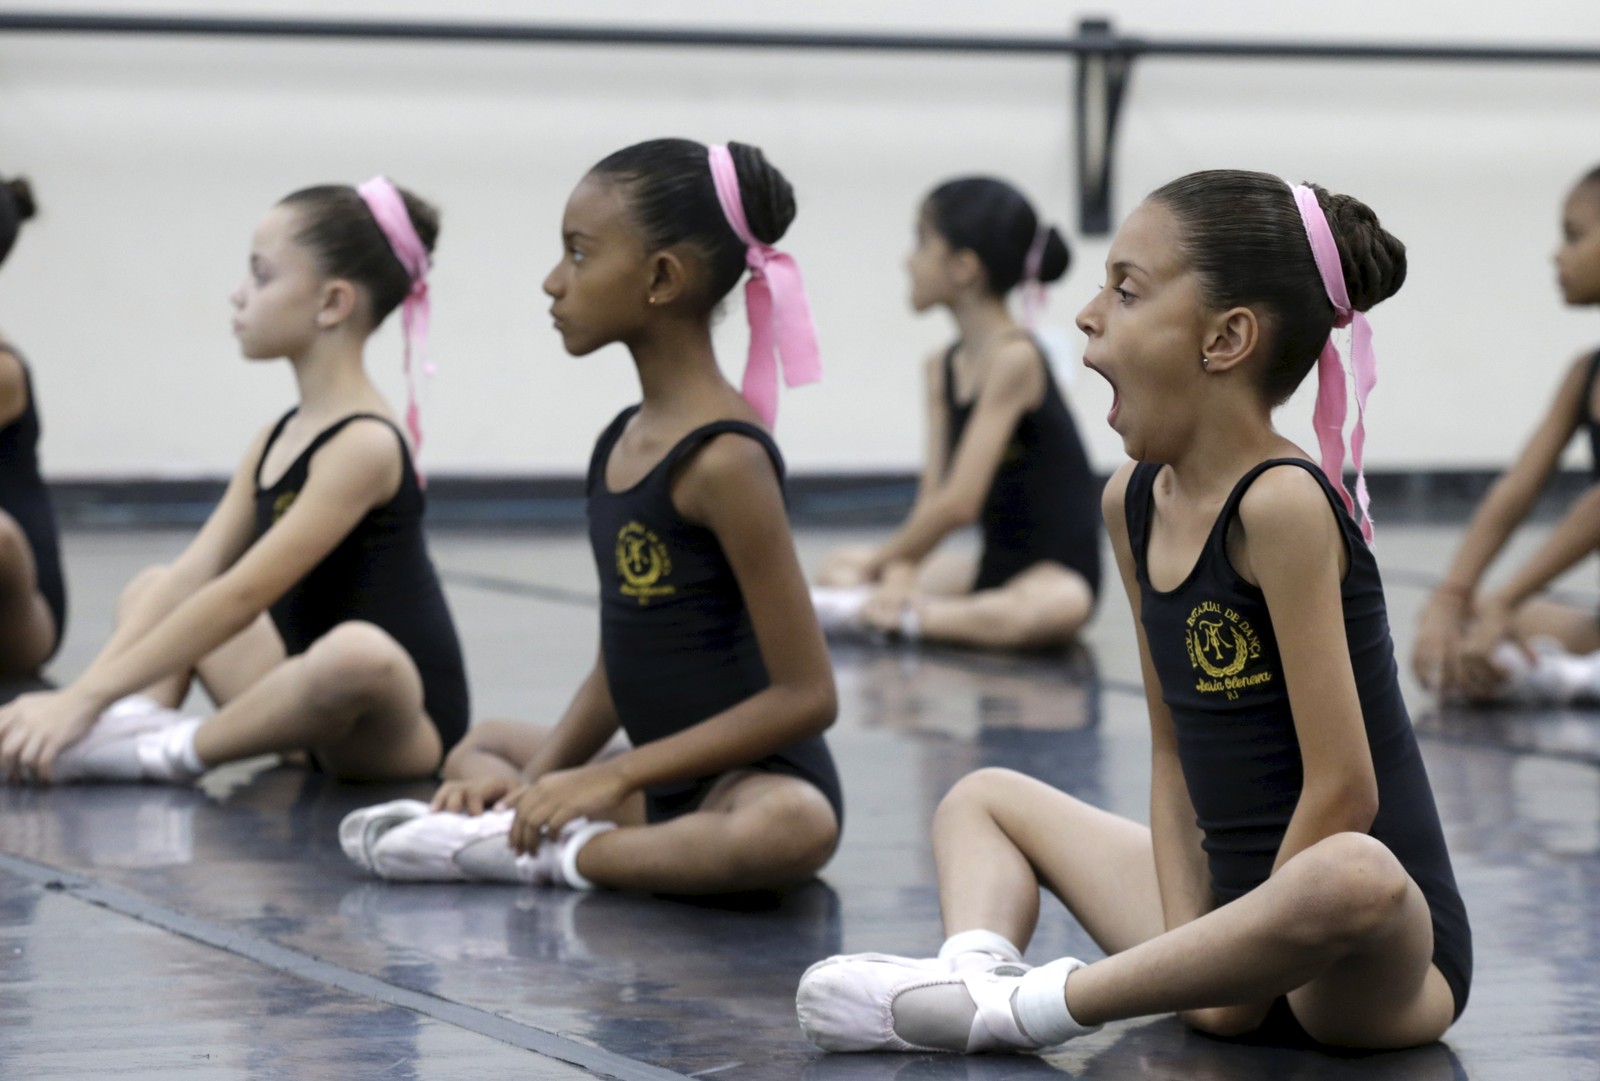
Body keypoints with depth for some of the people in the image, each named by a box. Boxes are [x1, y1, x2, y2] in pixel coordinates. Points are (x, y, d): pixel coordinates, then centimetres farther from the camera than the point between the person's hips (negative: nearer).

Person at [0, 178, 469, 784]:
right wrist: (82, 693, -10)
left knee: (356, 653, -42)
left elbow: (242, 594, -24)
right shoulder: (276, 441, 11)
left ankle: (174, 754, -20)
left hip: (406, 728, -9)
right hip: (315, 703, 9)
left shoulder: (362, 444, -18)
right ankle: (142, 720, -14)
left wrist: (89, 697, -26)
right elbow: (193, 575, 3)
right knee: (149, 592, 17)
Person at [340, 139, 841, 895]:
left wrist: (614, 778, -17)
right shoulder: (621, 443, 9)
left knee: (790, 828, -41)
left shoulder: (722, 457, -17)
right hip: (664, 779, 9)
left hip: (760, 774, -9)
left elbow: (806, 693, -19)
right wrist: (539, 778, -2)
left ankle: (547, 859, -23)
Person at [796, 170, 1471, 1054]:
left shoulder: (1280, 505, -20)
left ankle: (1029, 1009, -28)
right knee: (983, 797, 20)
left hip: (1382, 959, -9)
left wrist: (1238, 983, -17)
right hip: (1237, 908, 9)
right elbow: (1173, 751, 7)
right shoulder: (1135, 501, 5)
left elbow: (1342, 788, -22)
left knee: (1352, 876, -43)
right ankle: (974, 970, -14)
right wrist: (1191, 951, -6)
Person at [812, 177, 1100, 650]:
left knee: (1054, 609, -42)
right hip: (992, 564, 9)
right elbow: (931, 497, -1)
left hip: (1058, 573, -9)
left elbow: (958, 502, -22)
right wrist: (900, 571, -19)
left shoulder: (1013, 358, -18)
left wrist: (887, 563, -10)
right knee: (841, 566, 9)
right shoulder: (942, 367, 7)